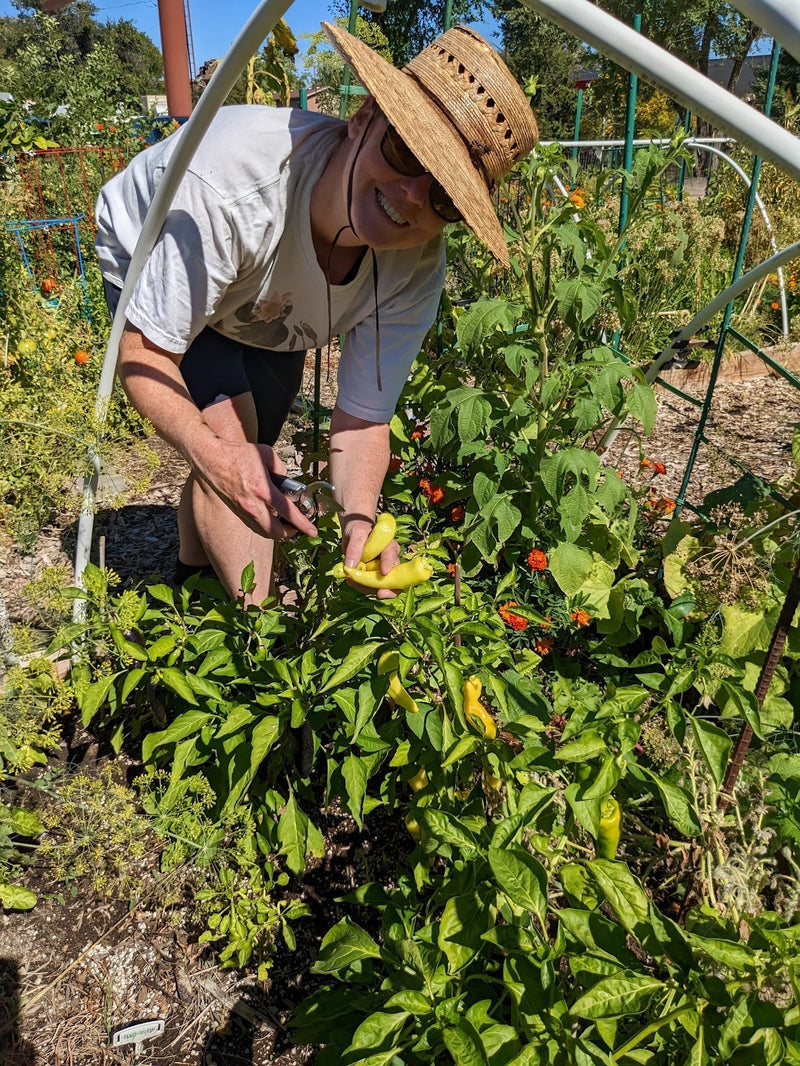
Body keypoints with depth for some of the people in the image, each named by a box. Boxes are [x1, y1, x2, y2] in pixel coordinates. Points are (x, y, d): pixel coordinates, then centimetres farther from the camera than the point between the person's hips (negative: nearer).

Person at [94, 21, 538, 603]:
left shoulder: (415, 271, -30)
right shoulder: (228, 186, -45)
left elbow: (362, 418, -25)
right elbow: (144, 354, -36)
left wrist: (360, 519, -44)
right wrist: (211, 452, -54)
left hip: (269, 311, 5)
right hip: (152, 266, -4)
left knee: (255, 461, 11)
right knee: (231, 436, -25)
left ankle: (190, 578, 41)